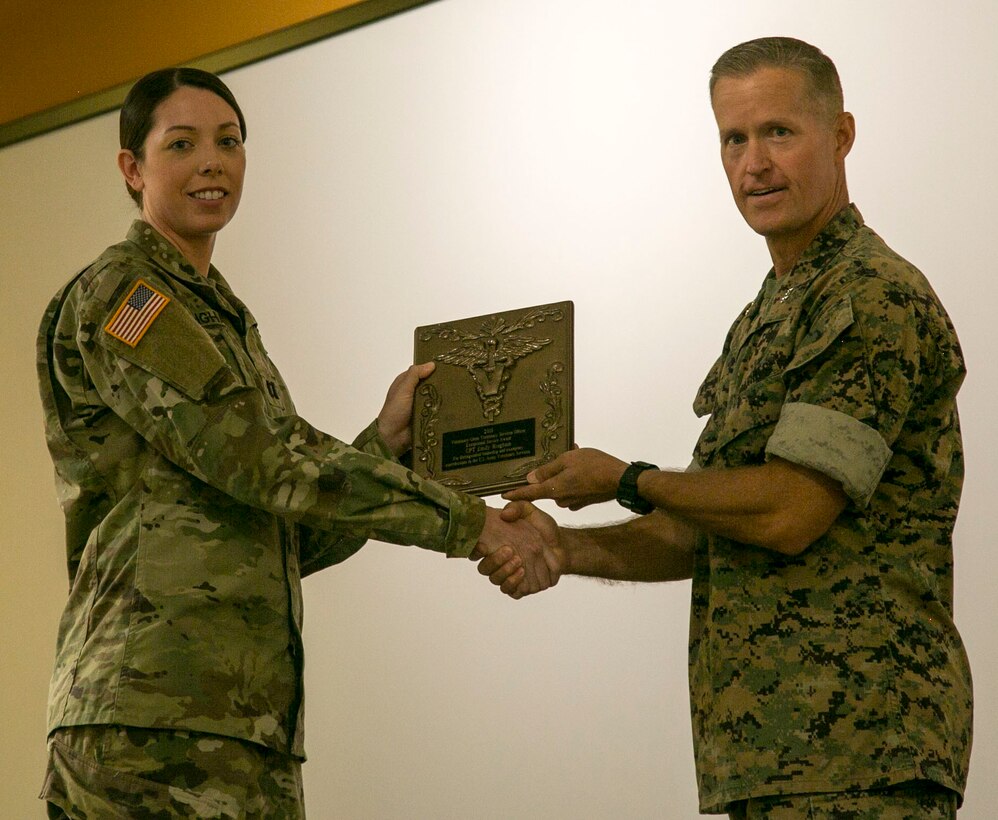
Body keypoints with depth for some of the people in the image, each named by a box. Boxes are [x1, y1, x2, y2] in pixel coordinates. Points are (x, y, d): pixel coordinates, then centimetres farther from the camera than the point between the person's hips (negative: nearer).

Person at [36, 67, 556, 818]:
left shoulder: (224, 318, 24)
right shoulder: (118, 294, -3)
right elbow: (264, 460, -14)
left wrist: (386, 440, 4)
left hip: (248, 719, 8)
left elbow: (289, 542, 18)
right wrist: (467, 522, -11)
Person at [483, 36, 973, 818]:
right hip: (773, 749, 9)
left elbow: (789, 512, -18)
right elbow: (704, 536, 19)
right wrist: (569, 549, 1)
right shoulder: (766, 319, 20)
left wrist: (625, 482, -4)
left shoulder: (878, 300, -11)